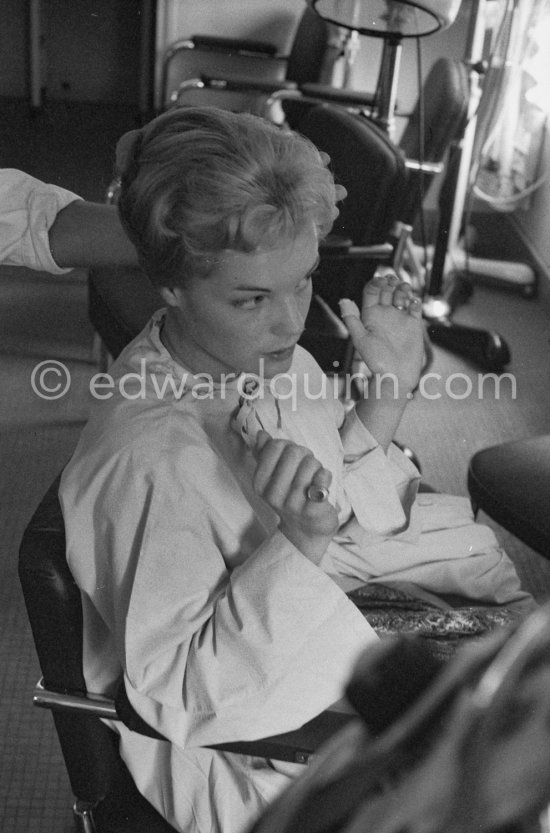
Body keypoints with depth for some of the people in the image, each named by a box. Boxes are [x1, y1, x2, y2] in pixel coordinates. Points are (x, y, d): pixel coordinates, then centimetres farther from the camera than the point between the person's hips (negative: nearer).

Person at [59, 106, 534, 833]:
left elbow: (345, 512, 6)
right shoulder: (145, 463, -34)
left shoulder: (267, 356, -9)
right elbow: (180, 698, -27)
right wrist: (299, 541, -38)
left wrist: (391, 390, -9)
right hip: (241, 760, -7)